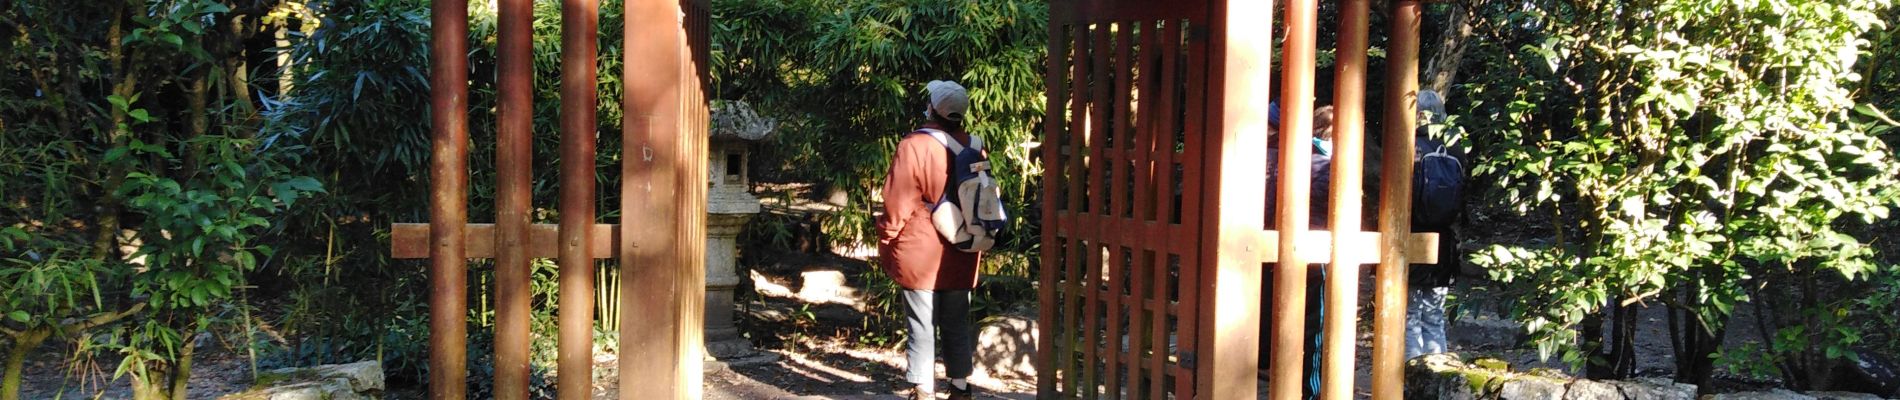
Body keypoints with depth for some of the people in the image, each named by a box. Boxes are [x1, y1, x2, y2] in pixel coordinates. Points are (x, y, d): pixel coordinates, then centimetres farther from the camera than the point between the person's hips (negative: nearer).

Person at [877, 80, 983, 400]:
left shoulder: (914, 146, -14)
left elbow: (897, 202, -12)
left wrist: (886, 245, -1)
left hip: (919, 255, -5)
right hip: (961, 256, 5)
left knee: (922, 327, 1)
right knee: (957, 324, 13)